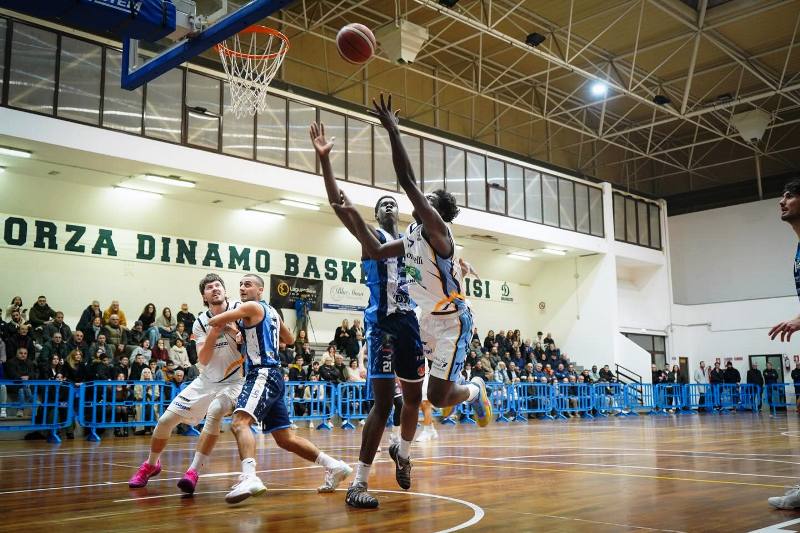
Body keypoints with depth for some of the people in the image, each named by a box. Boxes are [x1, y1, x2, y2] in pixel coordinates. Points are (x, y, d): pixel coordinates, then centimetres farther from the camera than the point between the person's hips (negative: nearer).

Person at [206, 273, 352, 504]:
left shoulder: (252, 307, -4)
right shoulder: (271, 311, 21)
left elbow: (214, 321, -10)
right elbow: (290, 340, 35)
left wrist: (224, 321, 14)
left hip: (263, 374, -10)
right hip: (270, 377, 10)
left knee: (239, 422, -28)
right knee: (286, 439, 13)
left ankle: (249, 478, -48)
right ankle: (333, 466, 17)